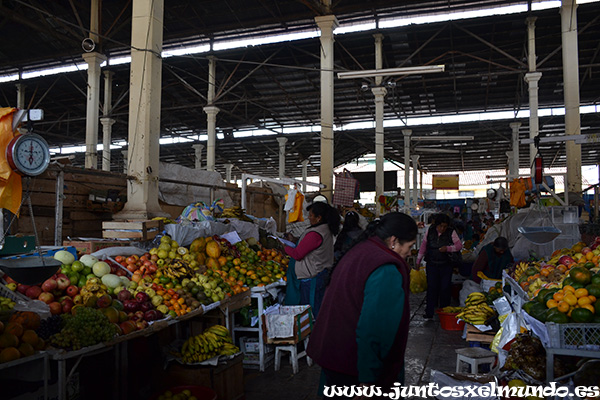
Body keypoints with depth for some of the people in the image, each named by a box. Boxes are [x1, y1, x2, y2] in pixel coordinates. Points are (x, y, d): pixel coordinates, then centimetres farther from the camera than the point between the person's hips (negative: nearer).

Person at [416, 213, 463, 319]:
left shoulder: (451, 233, -2)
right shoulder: (430, 231, 2)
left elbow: (459, 245, -3)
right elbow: (423, 246, 10)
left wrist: (448, 248, -20)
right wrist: (418, 260, 13)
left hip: (446, 265, 0)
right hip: (432, 264, 0)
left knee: (445, 288, 3)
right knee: (431, 287, -3)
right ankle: (429, 313, 2)